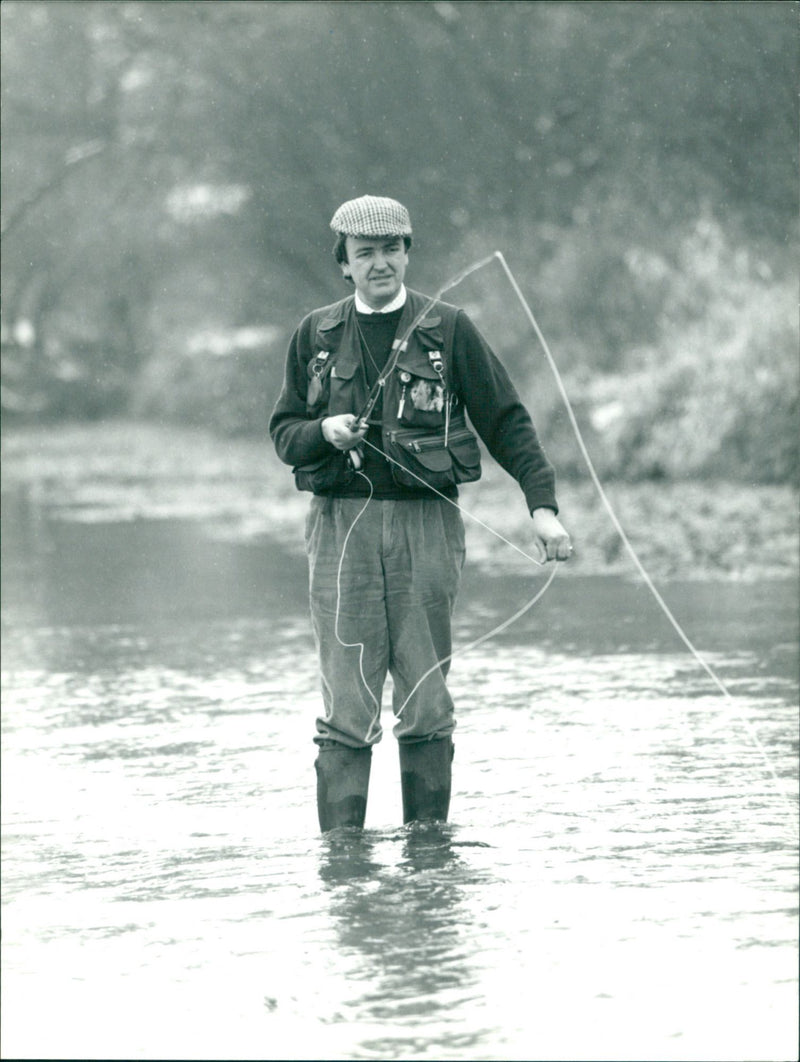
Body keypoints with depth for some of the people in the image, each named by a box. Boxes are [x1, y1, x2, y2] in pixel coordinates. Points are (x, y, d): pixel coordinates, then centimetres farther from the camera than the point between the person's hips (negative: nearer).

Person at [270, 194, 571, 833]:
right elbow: (284, 433, 15)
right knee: (347, 703, -5)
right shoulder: (316, 336, 12)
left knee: (426, 701, 0)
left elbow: (506, 421, 6)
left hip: (425, 522, 0)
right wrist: (324, 432, -8)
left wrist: (542, 503, -3)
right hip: (343, 522, 1)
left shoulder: (448, 330, 7)